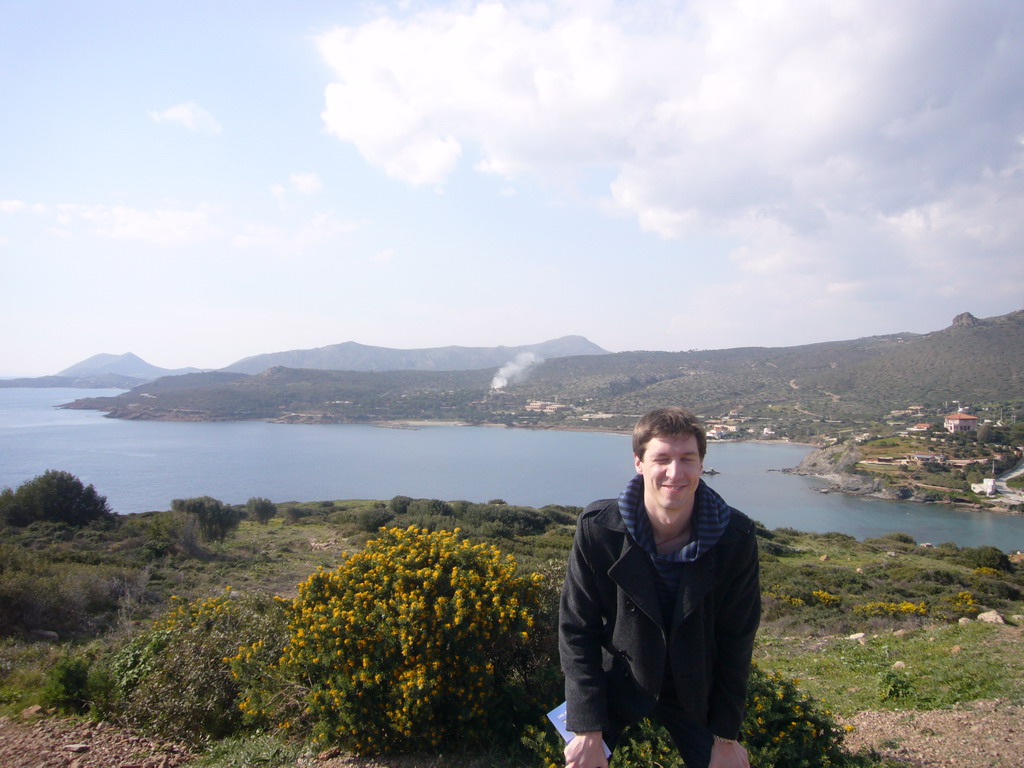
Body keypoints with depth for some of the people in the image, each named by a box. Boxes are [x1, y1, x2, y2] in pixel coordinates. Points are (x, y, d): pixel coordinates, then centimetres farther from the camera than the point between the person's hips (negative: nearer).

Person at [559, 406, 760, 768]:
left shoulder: (736, 537, -18)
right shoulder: (597, 528, -21)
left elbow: (736, 640, -8)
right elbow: (576, 630, -13)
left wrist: (726, 738, -5)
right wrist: (588, 731, -15)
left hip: (694, 692, 1)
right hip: (614, 681, -1)